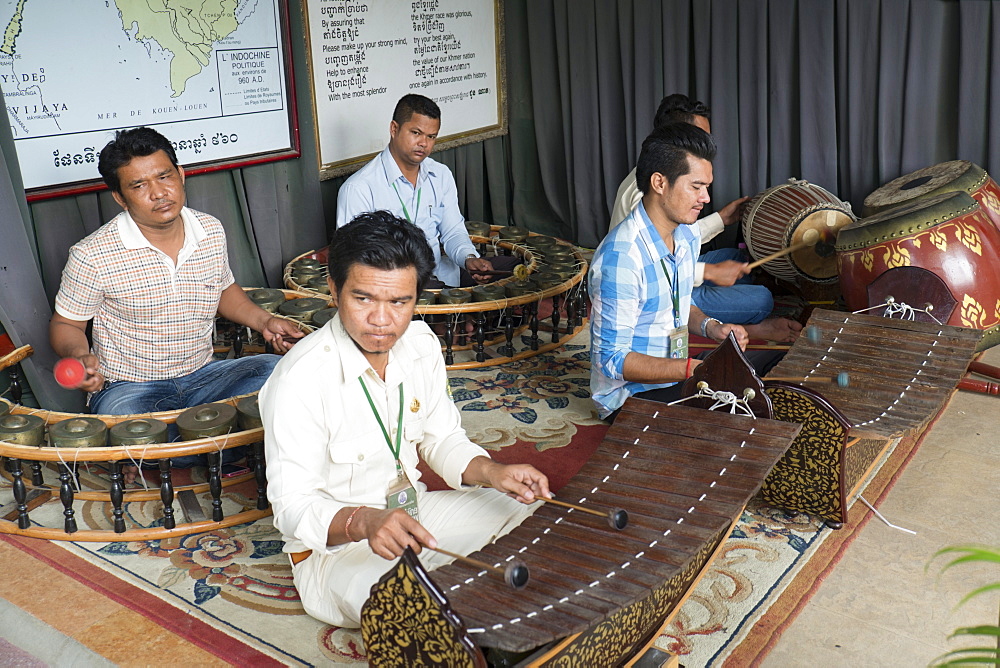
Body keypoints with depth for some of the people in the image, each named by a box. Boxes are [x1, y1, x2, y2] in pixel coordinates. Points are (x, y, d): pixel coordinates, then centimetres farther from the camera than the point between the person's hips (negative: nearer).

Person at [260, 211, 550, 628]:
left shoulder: (421, 344, -5)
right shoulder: (298, 381, -26)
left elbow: (442, 438, 7)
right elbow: (293, 507, -23)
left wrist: (491, 472, -13)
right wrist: (364, 521, -43)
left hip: (413, 517, 7)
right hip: (331, 547, -7)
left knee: (529, 509, 1)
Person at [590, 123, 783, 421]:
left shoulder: (688, 234, 3)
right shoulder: (621, 256, -27)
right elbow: (613, 360, -24)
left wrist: (710, 326, -2)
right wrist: (692, 369, -32)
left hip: (679, 371, 9)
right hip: (632, 394, -9)